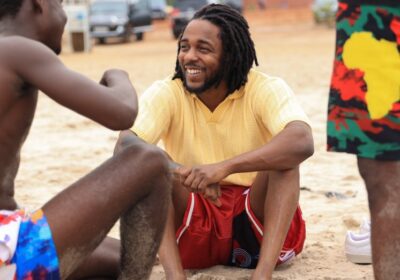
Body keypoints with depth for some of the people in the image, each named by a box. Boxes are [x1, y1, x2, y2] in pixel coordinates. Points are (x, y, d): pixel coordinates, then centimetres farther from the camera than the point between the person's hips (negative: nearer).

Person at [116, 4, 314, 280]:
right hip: (192, 228, 1)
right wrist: (181, 172, -42)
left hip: (261, 226, -1)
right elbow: (125, 146, -24)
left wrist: (224, 167, -45)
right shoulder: (166, 93, -6)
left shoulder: (266, 89, -12)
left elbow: (303, 142, -33)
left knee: (284, 155, -25)